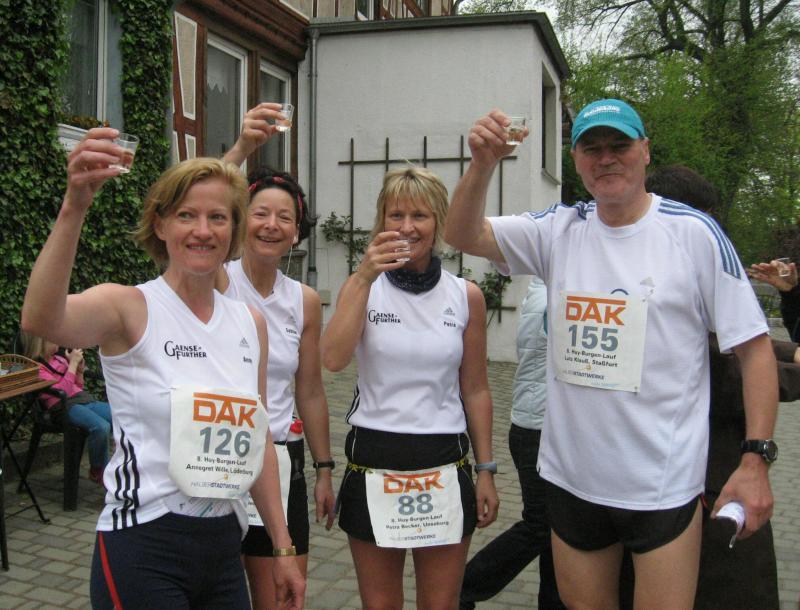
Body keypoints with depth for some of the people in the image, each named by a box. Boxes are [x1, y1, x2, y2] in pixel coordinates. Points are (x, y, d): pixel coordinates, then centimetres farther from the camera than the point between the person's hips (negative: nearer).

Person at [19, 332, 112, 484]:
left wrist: (80, 367, 10)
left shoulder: (59, 359, 19)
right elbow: (62, 390, -13)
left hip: (85, 399, 7)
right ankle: (97, 471, -9)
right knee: (101, 427, -33)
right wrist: (73, 363, -9)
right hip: (65, 406, -7)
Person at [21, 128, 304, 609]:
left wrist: (283, 548, 12)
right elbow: (40, 320, -32)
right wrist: (74, 208, -45)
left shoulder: (251, 323, 5)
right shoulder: (130, 308, -10)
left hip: (224, 543, 5)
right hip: (143, 549, -5)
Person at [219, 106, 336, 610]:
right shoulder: (217, 282, -7)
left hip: (281, 461, 3)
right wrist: (243, 147, -40)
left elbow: (310, 392, 10)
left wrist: (324, 470, 11)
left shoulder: (305, 300, 4)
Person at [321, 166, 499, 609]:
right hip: (373, 463, 0)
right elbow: (334, 359, -18)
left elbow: (475, 390, 6)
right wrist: (364, 278, -21)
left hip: (445, 465, 1)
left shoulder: (466, 296, 1)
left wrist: (486, 471, 6)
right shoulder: (362, 286, 0)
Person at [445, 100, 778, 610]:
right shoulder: (559, 230, 1)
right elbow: (463, 235, -4)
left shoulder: (694, 233, -9)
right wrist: (483, 165, -22)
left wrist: (756, 459, -13)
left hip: (664, 485, -3)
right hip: (572, 476, 4)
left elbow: (754, 347, -7)